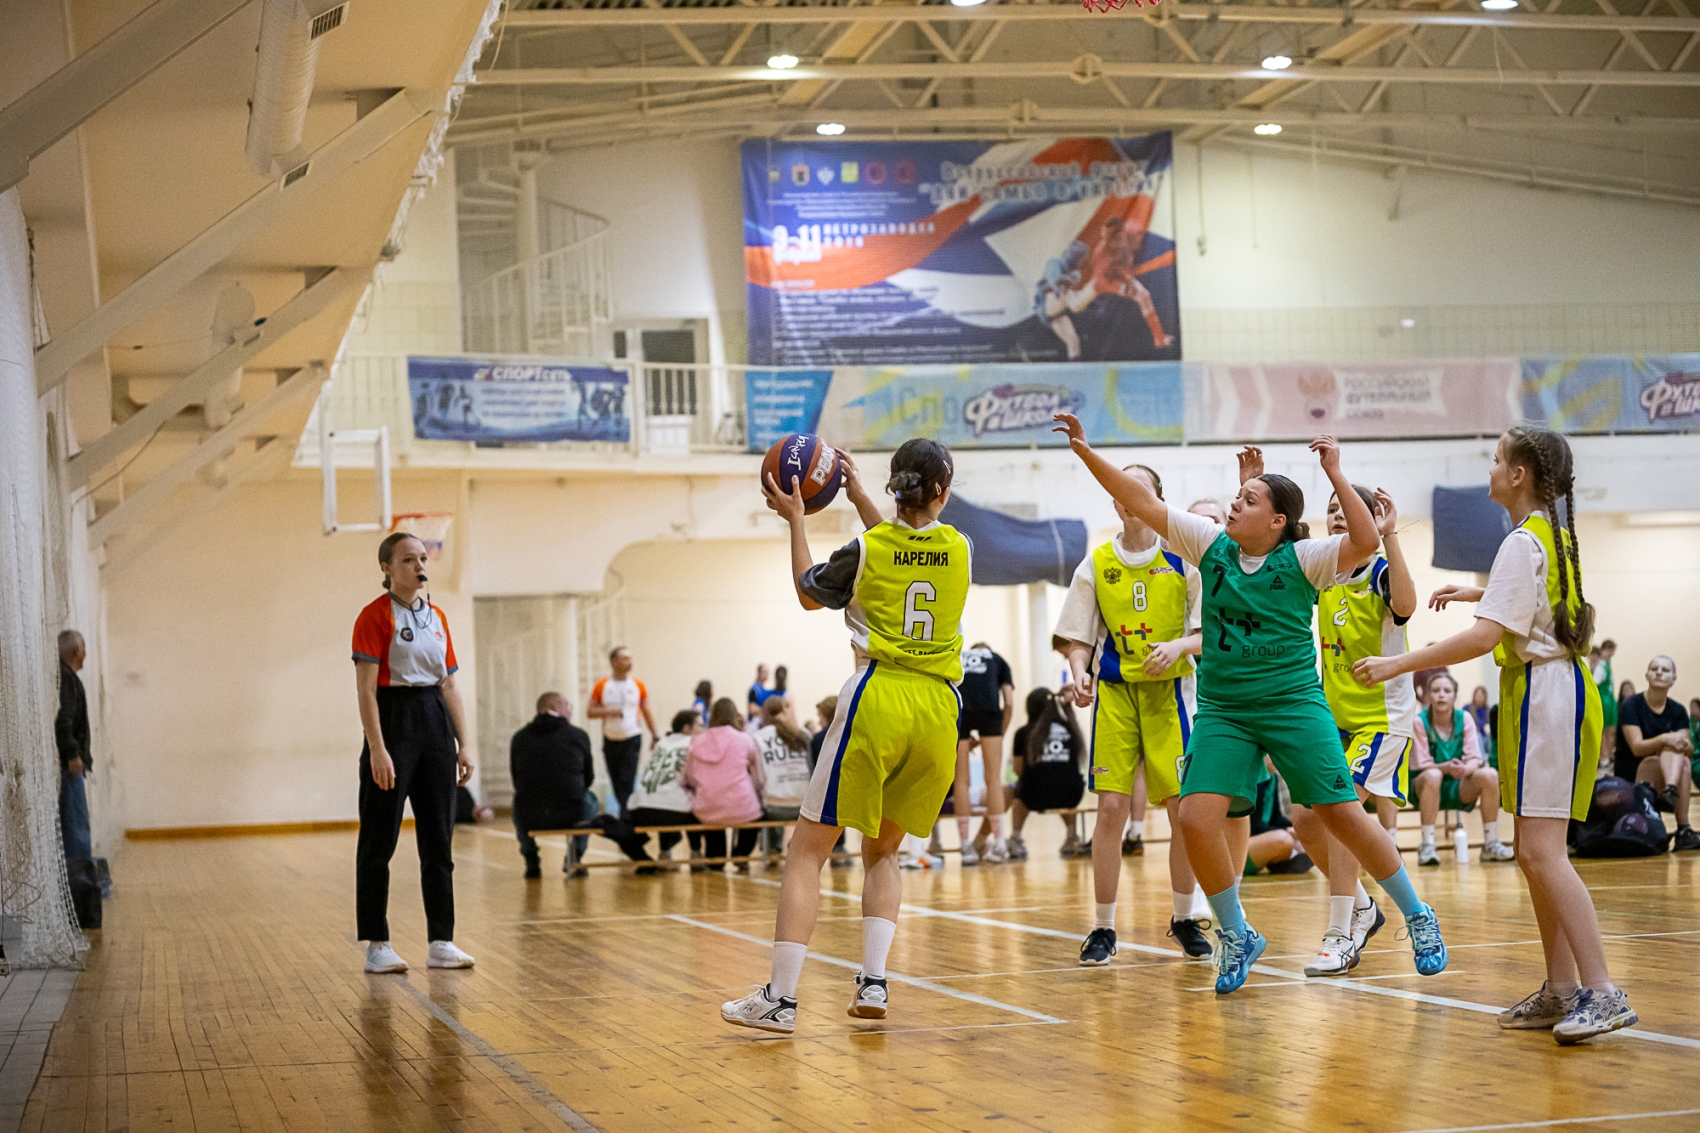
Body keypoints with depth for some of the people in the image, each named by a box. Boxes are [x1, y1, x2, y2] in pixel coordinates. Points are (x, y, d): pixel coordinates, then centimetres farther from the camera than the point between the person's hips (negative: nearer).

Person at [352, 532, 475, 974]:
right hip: (393, 719, -6)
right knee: (379, 839, 0)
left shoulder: (436, 617, 13)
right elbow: (366, 688, -12)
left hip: (434, 722, 6)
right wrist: (376, 748, -19)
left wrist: (463, 743, 9)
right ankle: (376, 945, 7)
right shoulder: (375, 616, -7)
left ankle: (441, 942, 12)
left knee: (439, 838, 7)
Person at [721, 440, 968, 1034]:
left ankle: (780, 998, -5)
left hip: (878, 700, -4)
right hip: (937, 707, 4)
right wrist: (858, 497, 31)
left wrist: (795, 521, 26)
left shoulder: (864, 550, -2)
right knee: (883, 850, 20)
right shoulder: (958, 550, 6)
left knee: (808, 850, 2)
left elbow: (809, 593, 17)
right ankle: (873, 983, 5)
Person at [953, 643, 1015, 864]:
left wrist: (965, 737, 29)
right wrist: (1000, 734, 27)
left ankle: (966, 848, 8)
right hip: (988, 710, -1)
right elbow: (1009, 703, 17)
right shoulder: (998, 661, 31)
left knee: (961, 780, 7)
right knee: (994, 779, 6)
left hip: (956, 708, 1)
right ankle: (998, 844, 5)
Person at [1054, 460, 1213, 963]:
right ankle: (1103, 928, 5)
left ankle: (1186, 919, 18)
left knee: (1184, 809, -1)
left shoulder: (1183, 560, 0)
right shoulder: (1096, 564, 5)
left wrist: (1177, 646, -17)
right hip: (1114, 692, 1)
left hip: (1170, 690, -1)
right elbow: (1078, 637, 8)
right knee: (1111, 809, -5)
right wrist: (1080, 673, -10)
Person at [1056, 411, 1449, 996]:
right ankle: (1236, 937, 9)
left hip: (1294, 703, -3)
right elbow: (1142, 500, 2)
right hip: (1221, 709, 4)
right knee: (1197, 817, -10)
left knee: (1344, 815, -2)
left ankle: (1418, 918, 18)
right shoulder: (1211, 544, 3)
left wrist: (1335, 474, -24)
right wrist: (1085, 450, -5)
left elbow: (1365, 542, -24)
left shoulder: (1301, 560, -7)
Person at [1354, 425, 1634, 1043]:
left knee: (1541, 852, -14)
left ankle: (1602, 993, -18)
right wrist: (1479, 592, 32)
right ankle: (1562, 990, 13)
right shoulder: (1554, 536, 16)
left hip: (1546, 696, -10)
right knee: (1535, 853, 11)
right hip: (1540, 696, 10)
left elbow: (1485, 637, -22)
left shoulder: (1522, 543, -14)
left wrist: (1398, 663, -19)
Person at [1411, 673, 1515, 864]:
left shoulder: (1465, 718, -2)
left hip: (1458, 790, 3)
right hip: (1425, 786, -3)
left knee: (1489, 775, -24)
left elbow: (1475, 759, -6)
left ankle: (1491, 844, -15)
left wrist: (1465, 769, -31)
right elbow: (1421, 766, -13)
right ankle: (1427, 846, -32)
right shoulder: (1420, 721, -10)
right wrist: (1447, 767, -32)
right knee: (1433, 775, -37)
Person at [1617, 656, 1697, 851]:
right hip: (1632, 777, -4)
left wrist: (1685, 745, -30)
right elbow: (1636, 747, -20)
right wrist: (1663, 740, -38)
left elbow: (1689, 751, -5)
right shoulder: (1632, 706, -8)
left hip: (1666, 773, 4)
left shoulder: (1677, 710, 5)